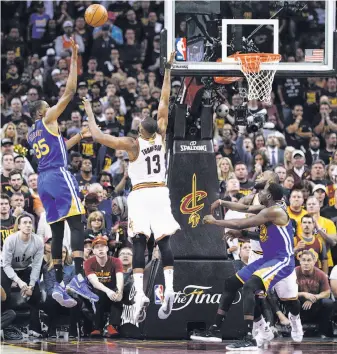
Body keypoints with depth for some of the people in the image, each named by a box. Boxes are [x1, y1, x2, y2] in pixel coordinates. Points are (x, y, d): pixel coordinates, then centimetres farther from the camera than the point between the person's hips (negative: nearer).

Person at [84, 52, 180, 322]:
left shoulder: (133, 145, -9)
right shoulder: (161, 137, 1)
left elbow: (98, 136, -11)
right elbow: (164, 102, 8)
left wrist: (89, 111, 1)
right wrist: (168, 70, 13)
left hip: (140, 195, -3)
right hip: (160, 193, 3)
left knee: (139, 243, -6)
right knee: (164, 241, -1)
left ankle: (140, 294, -19)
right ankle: (169, 288, -17)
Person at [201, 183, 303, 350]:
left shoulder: (274, 211, -21)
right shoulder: (268, 211, 11)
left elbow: (241, 224, -24)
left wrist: (215, 221, -13)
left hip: (282, 260, -11)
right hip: (269, 259, 11)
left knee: (249, 286, -28)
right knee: (231, 283, 10)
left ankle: (249, 339, -31)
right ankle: (215, 328, 16)